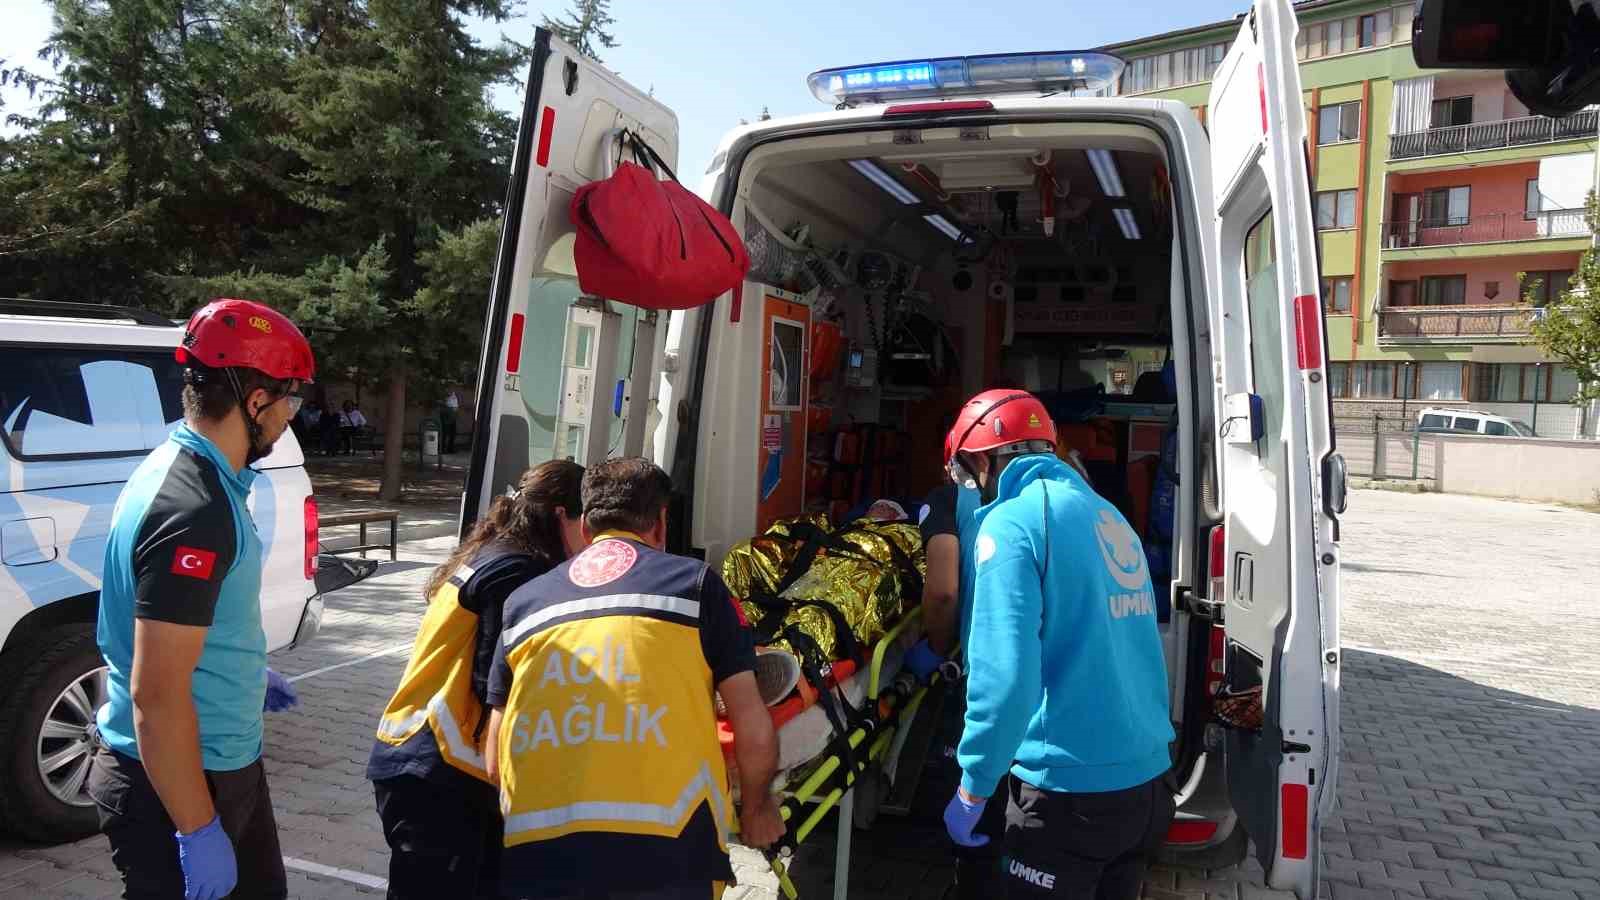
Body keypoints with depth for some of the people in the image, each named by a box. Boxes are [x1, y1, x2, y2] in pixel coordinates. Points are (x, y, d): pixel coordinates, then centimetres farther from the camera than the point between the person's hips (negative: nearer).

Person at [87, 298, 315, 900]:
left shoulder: (184, 469, 4)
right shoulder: (194, 511, -28)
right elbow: (157, 694, -28)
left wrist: (248, 677, 28)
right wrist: (198, 830, -23)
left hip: (223, 764, 10)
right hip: (175, 786, -10)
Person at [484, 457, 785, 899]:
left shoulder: (523, 602, 16)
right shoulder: (695, 582, 7)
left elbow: (496, 761, 18)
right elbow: (754, 733, 4)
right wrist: (757, 807, 22)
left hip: (534, 855, 3)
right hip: (662, 851, -2)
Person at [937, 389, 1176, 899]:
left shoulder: (1012, 521, -14)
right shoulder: (1111, 518, 10)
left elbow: (1005, 674, -23)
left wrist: (973, 787, -12)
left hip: (1071, 793, -7)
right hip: (1148, 782, 7)